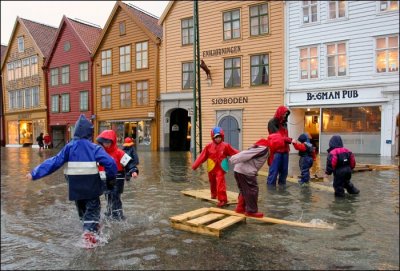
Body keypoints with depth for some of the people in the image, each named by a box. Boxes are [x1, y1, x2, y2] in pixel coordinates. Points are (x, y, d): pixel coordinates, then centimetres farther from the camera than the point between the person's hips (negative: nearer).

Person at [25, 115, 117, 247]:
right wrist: (110, 176, 1)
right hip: (92, 187, -3)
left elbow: (54, 162, -3)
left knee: (82, 210, 23)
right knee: (93, 210, 9)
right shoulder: (95, 148, -9)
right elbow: (110, 162, -18)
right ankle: (90, 232, -8)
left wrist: (35, 173, 3)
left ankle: (88, 231, 34)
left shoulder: (69, 147, -1)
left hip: (75, 187, 3)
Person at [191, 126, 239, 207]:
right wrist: (195, 165, -7)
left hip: (220, 168, -3)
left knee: (220, 183, -17)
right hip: (211, 168, 3)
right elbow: (202, 156, -4)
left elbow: (235, 153, -4)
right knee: (212, 182, 22)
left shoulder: (226, 146, -6)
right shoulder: (209, 146, -5)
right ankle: (214, 194, 49)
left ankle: (222, 199, -12)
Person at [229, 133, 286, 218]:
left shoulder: (262, 145, 16)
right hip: (246, 172, -10)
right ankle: (251, 211, 13)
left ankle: (240, 208, 30)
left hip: (239, 170, 10)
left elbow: (247, 153, 17)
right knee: (252, 190, 2)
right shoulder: (264, 149, -16)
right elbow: (247, 154, -22)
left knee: (244, 190, 21)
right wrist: (234, 160, -20)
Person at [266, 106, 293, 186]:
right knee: (273, 172, -6)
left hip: (284, 150, 7)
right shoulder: (272, 122, -4)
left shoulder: (284, 123, 18)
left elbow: (285, 136, 17)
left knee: (284, 171, 10)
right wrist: (290, 140, -15)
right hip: (276, 150, -7)